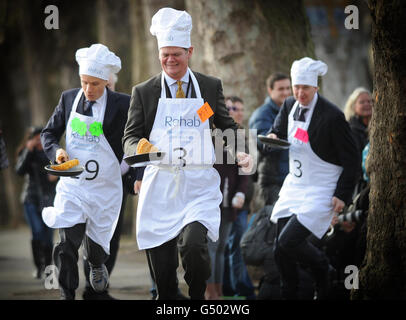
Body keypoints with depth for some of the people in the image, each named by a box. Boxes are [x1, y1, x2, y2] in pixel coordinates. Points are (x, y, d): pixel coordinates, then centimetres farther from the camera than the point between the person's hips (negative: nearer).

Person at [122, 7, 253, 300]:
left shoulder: (211, 87, 8)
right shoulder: (144, 92, 7)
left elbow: (226, 127, 15)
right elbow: (131, 136, 6)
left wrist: (240, 154, -5)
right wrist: (141, 149, -18)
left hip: (199, 186, -1)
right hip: (160, 185, 1)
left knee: (193, 244, -23)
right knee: (162, 269, 3)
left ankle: (198, 298, -1)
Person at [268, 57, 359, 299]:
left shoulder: (332, 116, -18)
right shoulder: (290, 106, 2)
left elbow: (352, 158, -12)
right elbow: (277, 132, 19)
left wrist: (343, 195, -15)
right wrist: (273, 138, -6)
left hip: (321, 191, -7)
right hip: (294, 186, 7)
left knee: (287, 242, -17)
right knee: (281, 252, 5)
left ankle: (323, 269, 10)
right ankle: (289, 295, 23)